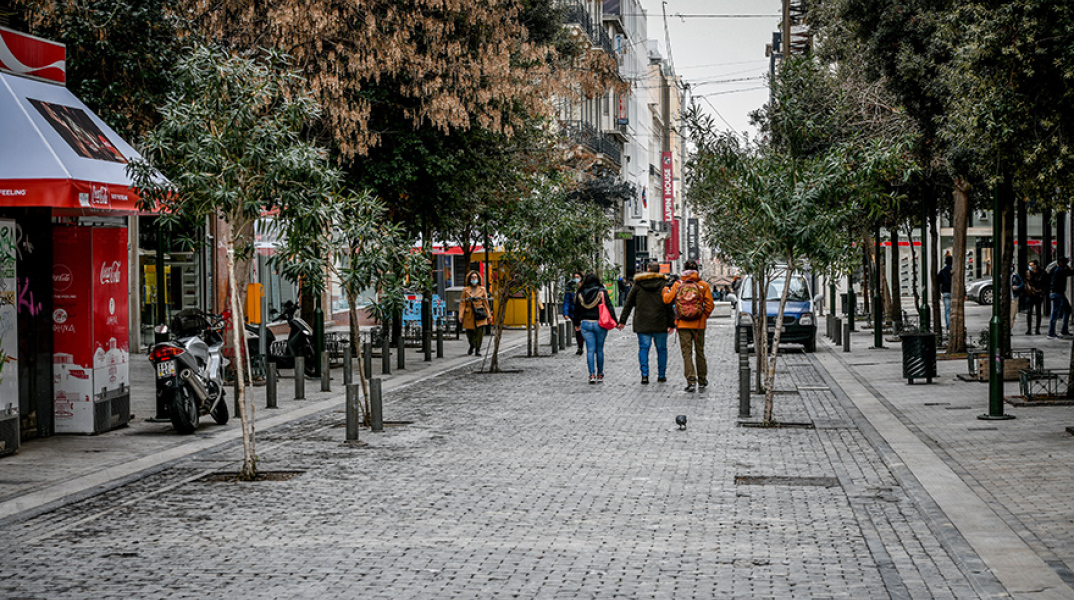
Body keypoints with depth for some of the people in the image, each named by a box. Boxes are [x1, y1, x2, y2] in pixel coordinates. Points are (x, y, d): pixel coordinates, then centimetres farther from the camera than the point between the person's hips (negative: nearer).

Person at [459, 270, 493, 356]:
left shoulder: (482, 289, 7)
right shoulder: (465, 290, 6)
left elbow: (486, 303, 9)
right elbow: (462, 303, 3)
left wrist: (489, 316, 7)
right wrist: (460, 316, -5)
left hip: (480, 314, 0)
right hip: (469, 315, 0)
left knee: (480, 331, -12)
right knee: (469, 332, 4)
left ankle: (477, 350, -3)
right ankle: (472, 346, 34)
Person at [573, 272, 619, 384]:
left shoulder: (580, 294, 4)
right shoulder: (602, 292, -3)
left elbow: (576, 311, 11)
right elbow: (609, 307, -5)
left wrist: (576, 324, 23)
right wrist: (615, 321, 2)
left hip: (585, 324, 1)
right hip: (600, 324, -1)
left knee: (590, 350, 2)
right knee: (599, 349, 8)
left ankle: (592, 375, -8)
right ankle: (600, 375, 12)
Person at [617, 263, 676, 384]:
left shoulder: (637, 285, 3)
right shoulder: (663, 284, 0)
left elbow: (628, 304, 6)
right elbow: (669, 306, -4)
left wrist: (622, 321, 11)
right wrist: (671, 323, -1)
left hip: (642, 324, 0)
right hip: (660, 324, 0)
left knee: (643, 348, 3)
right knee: (661, 349, 11)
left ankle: (644, 374, -12)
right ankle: (661, 375, 16)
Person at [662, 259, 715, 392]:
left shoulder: (678, 284, -3)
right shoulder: (703, 285, -3)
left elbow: (668, 300, -2)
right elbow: (710, 304, -5)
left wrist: (665, 290, 19)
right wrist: (705, 316, 12)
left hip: (682, 324, -1)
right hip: (699, 324, 1)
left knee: (686, 353, 0)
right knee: (699, 351, 16)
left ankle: (691, 380, -11)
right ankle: (702, 379, 27)